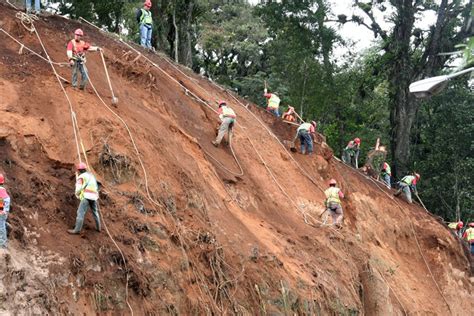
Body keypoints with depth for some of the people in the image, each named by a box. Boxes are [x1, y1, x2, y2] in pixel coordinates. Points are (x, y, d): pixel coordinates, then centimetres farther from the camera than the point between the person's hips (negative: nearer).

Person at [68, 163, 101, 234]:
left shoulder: (80, 177, -1)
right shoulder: (91, 175, 22)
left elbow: (78, 189, -6)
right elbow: (96, 187, 26)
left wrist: (77, 194, 14)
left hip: (86, 196, -7)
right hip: (94, 196, 7)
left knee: (80, 213, -9)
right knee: (95, 212, 23)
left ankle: (77, 230, -14)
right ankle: (98, 227, 31)